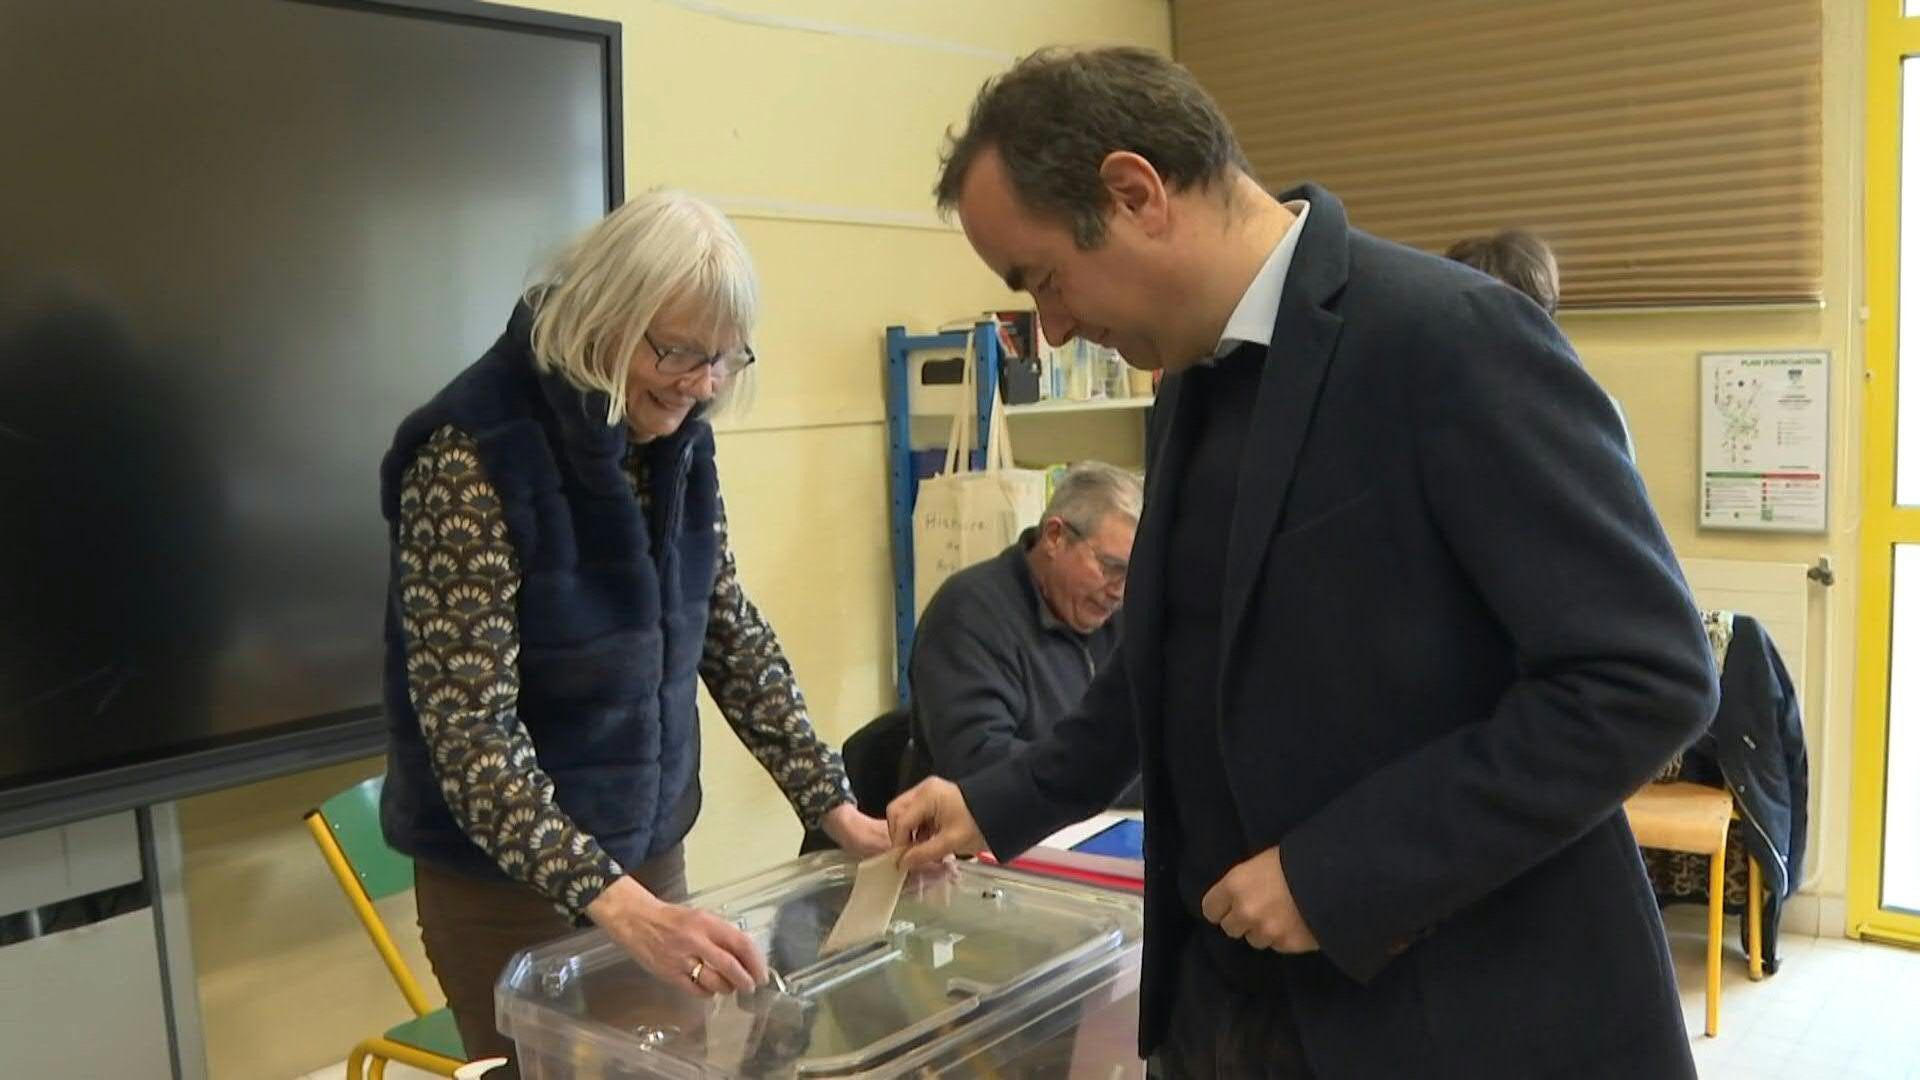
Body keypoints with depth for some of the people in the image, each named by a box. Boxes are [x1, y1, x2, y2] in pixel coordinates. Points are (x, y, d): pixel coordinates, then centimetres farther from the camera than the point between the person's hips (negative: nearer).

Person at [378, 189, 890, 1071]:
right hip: (509, 880, -6)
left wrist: (833, 807, -3)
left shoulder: (676, 441, -3)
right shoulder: (476, 457, -23)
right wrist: (617, 905, -36)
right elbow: (470, 730, -27)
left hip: (647, 849, 6)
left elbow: (732, 636, 3)